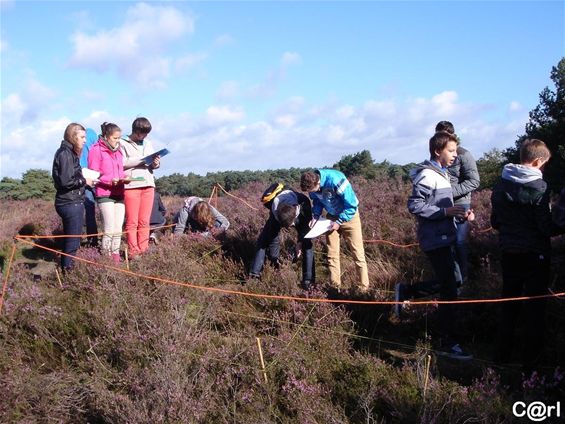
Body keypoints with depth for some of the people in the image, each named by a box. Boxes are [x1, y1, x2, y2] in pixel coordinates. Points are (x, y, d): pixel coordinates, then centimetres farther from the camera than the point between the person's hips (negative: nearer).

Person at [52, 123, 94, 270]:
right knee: (73, 241, -4)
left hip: (73, 202, 10)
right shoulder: (65, 154, -13)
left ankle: (66, 268, 23)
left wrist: (85, 178, 5)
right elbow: (66, 181, -21)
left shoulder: (70, 153, 16)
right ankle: (67, 269, 1)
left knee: (70, 240, 15)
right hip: (71, 203, -10)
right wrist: (84, 181, -9)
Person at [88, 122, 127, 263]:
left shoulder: (118, 151, 19)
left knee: (118, 229, 6)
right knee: (110, 229, -11)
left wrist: (124, 178, 0)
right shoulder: (96, 150, -3)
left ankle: (116, 258, 12)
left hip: (119, 194, 7)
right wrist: (110, 180, -19)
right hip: (104, 194, -7)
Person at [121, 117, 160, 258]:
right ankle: (133, 252, 2)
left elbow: (152, 165, 20)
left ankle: (143, 250, 9)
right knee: (132, 222, -3)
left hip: (148, 185, 5)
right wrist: (142, 160, -12)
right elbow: (122, 164, -8)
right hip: (131, 185, -5)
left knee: (144, 222, 5)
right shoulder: (123, 144, 2)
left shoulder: (148, 144, 18)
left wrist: (155, 164, -4)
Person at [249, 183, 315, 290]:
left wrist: (300, 241, -26)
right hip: (277, 217, 1)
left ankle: (308, 280, -6)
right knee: (263, 240, -9)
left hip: (300, 217, -1)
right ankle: (254, 275, -1)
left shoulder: (303, 204, -44)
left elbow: (307, 223, -23)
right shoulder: (272, 205, -42)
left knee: (307, 244, -14)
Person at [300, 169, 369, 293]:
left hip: (348, 216, -5)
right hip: (331, 217, 5)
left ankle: (363, 289, 1)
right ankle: (335, 287, 15)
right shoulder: (312, 184, -14)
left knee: (358, 254, -5)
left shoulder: (336, 181, -33)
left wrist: (339, 222, -22)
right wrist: (315, 216, -8)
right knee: (332, 254, 5)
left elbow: (352, 206, -24)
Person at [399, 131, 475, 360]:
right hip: (436, 240, -10)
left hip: (444, 238, 10)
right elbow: (415, 206, -22)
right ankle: (448, 344, 6)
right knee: (449, 292, -4)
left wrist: (460, 213, 3)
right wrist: (446, 212, -22)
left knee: (451, 280, 19)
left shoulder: (441, 173, 13)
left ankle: (405, 290, 28)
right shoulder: (427, 175, -17)